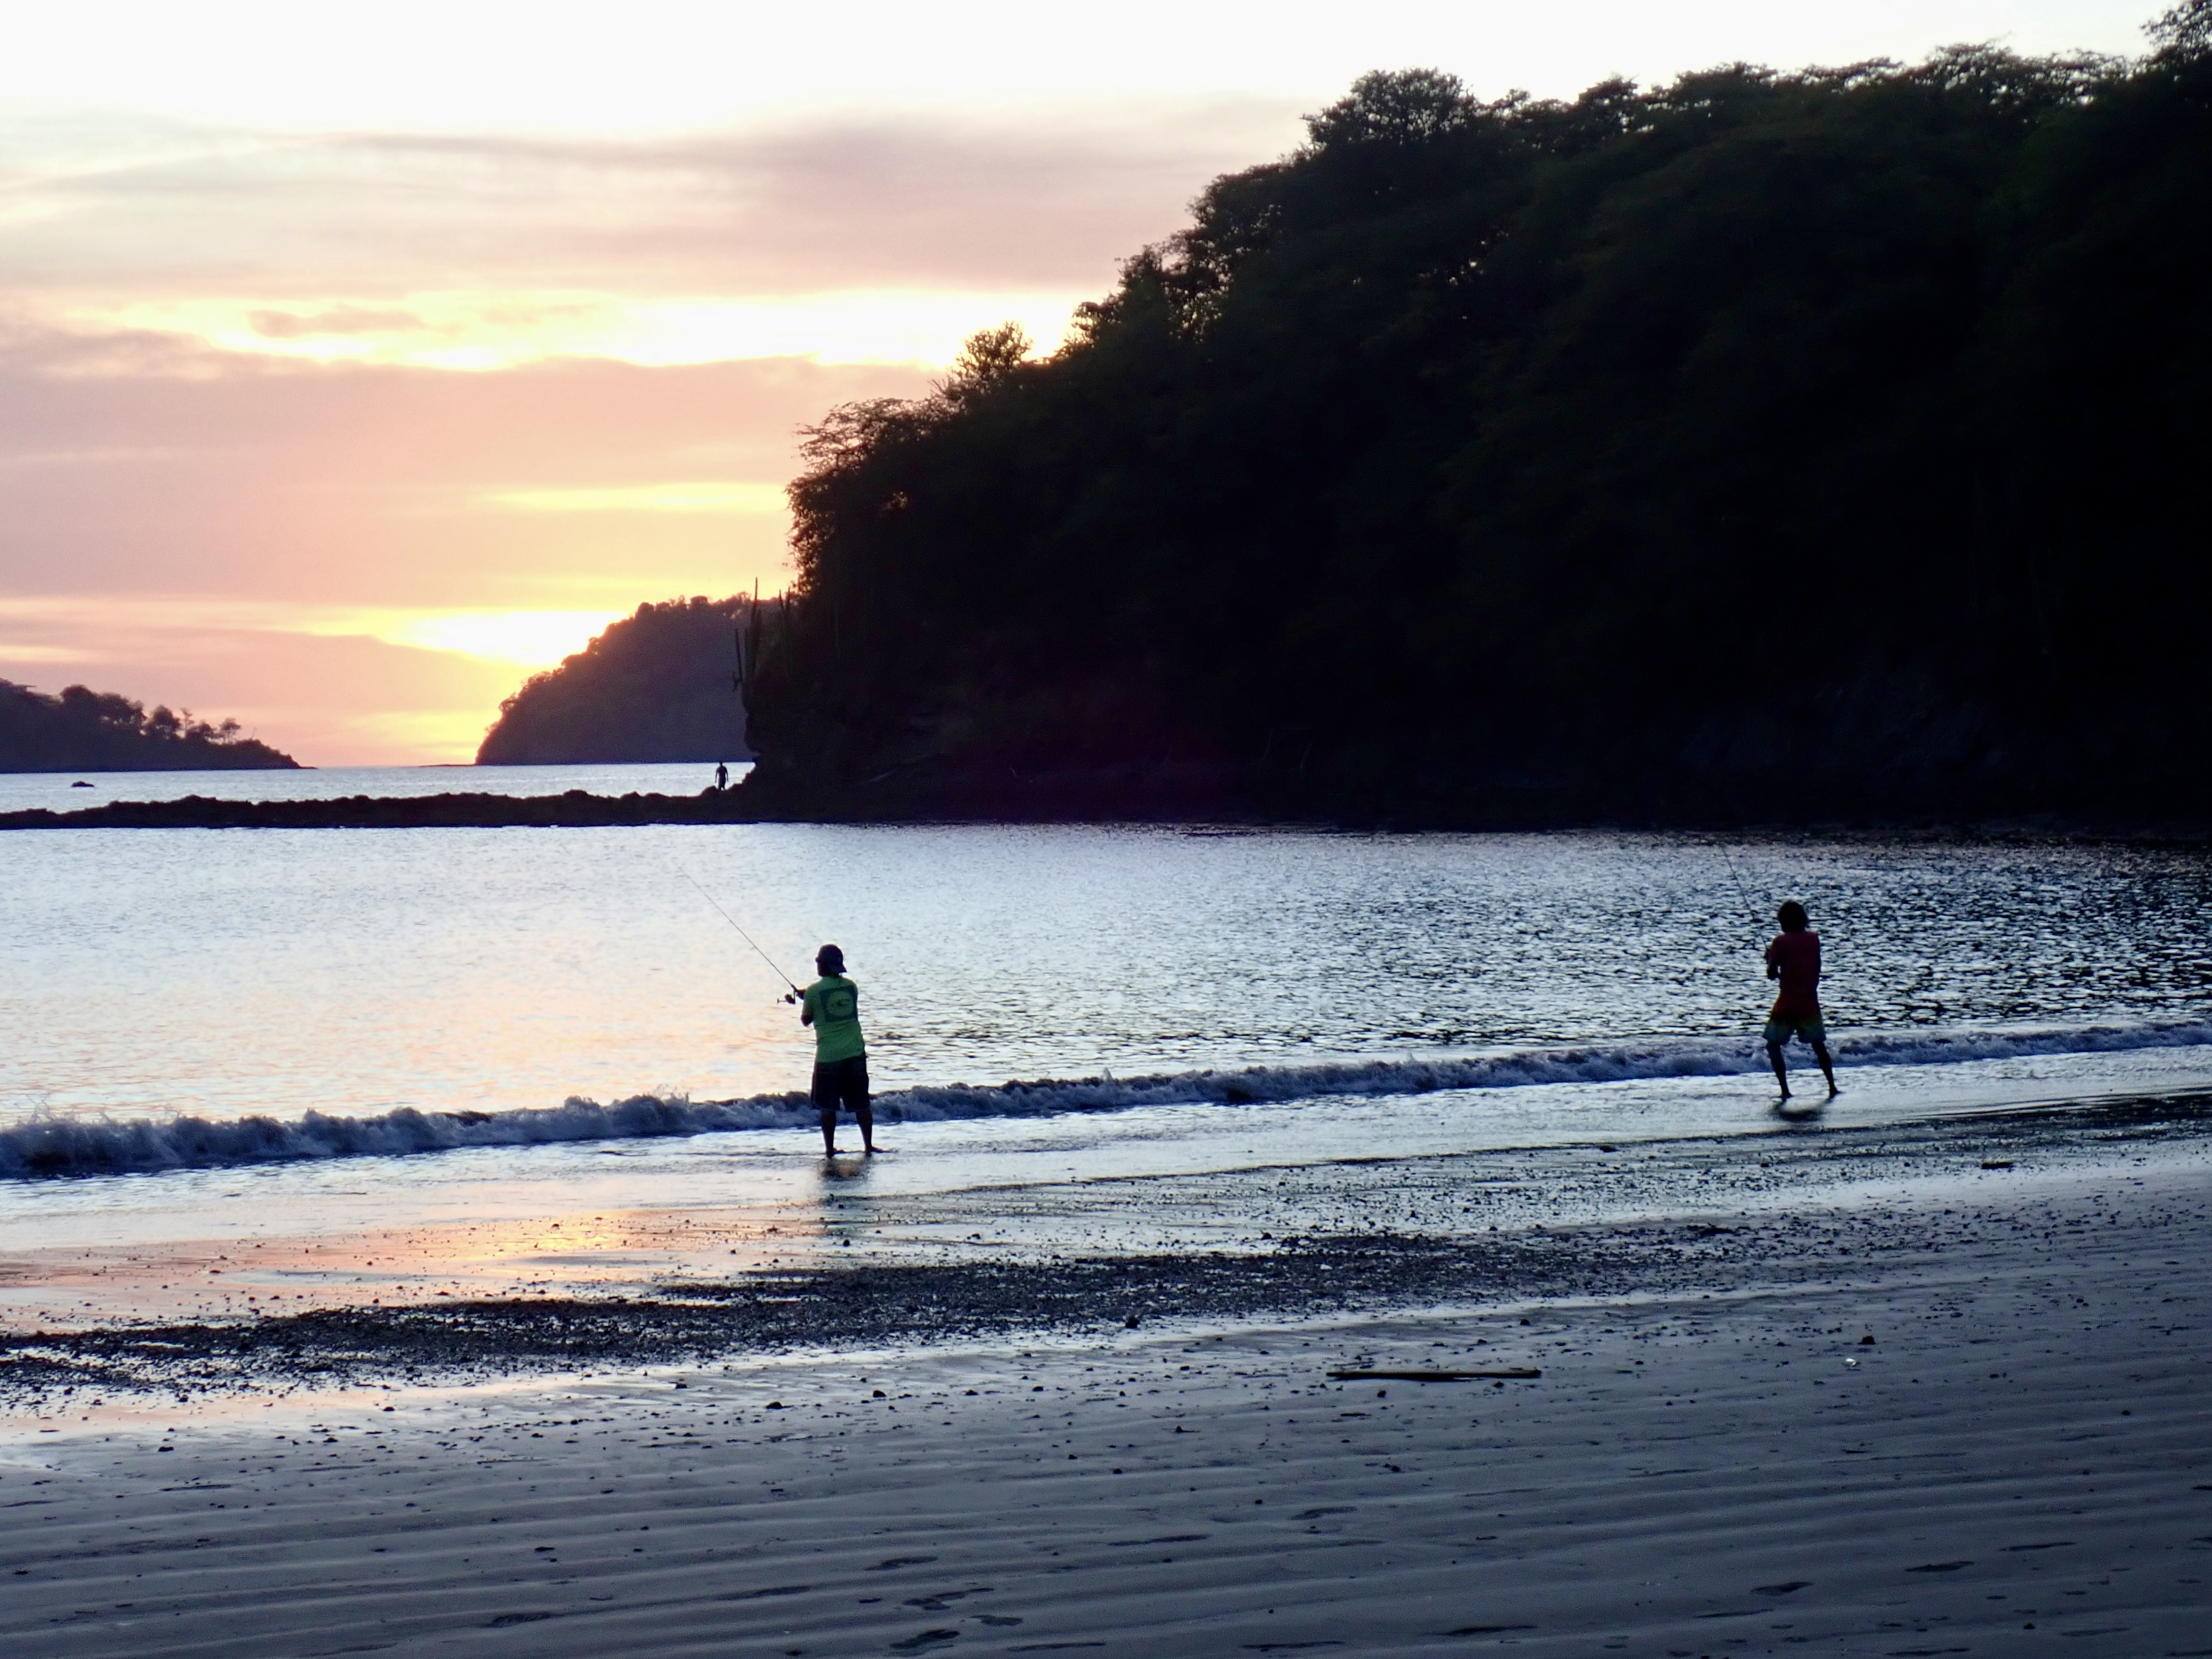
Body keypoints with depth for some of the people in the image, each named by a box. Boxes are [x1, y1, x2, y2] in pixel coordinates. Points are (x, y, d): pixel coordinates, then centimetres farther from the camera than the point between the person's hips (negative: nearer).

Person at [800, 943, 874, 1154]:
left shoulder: (814, 991, -7)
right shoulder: (851, 987, 5)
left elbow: (806, 1020, 5)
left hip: (828, 1056, -3)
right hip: (855, 1054, 3)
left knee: (828, 1106, 5)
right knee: (861, 1104, 9)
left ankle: (830, 1147, 4)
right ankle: (868, 1145, 9)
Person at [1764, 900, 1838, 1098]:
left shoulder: (1781, 941, -8)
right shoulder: (1814, 938, 5)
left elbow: (1772, 974, -10)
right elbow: (1817, 971, 10)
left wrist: (1770, 959, 8)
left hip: (1788, 1003, -4)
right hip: (1810, 1002, 4)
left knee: (1773, 1044, 5)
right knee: (1819, 1045, 17)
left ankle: (1785, 1089, -6)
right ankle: (1832, 1087, 15)